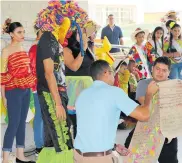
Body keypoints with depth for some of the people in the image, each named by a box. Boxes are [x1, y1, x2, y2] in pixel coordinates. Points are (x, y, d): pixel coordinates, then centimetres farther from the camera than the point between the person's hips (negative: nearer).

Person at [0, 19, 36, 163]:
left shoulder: (24, 50, 12)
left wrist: (31, 88, 8)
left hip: (26, 91, 6)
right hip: (13, 91, -6)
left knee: (22, 123, 9)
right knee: (13, 123, -9)